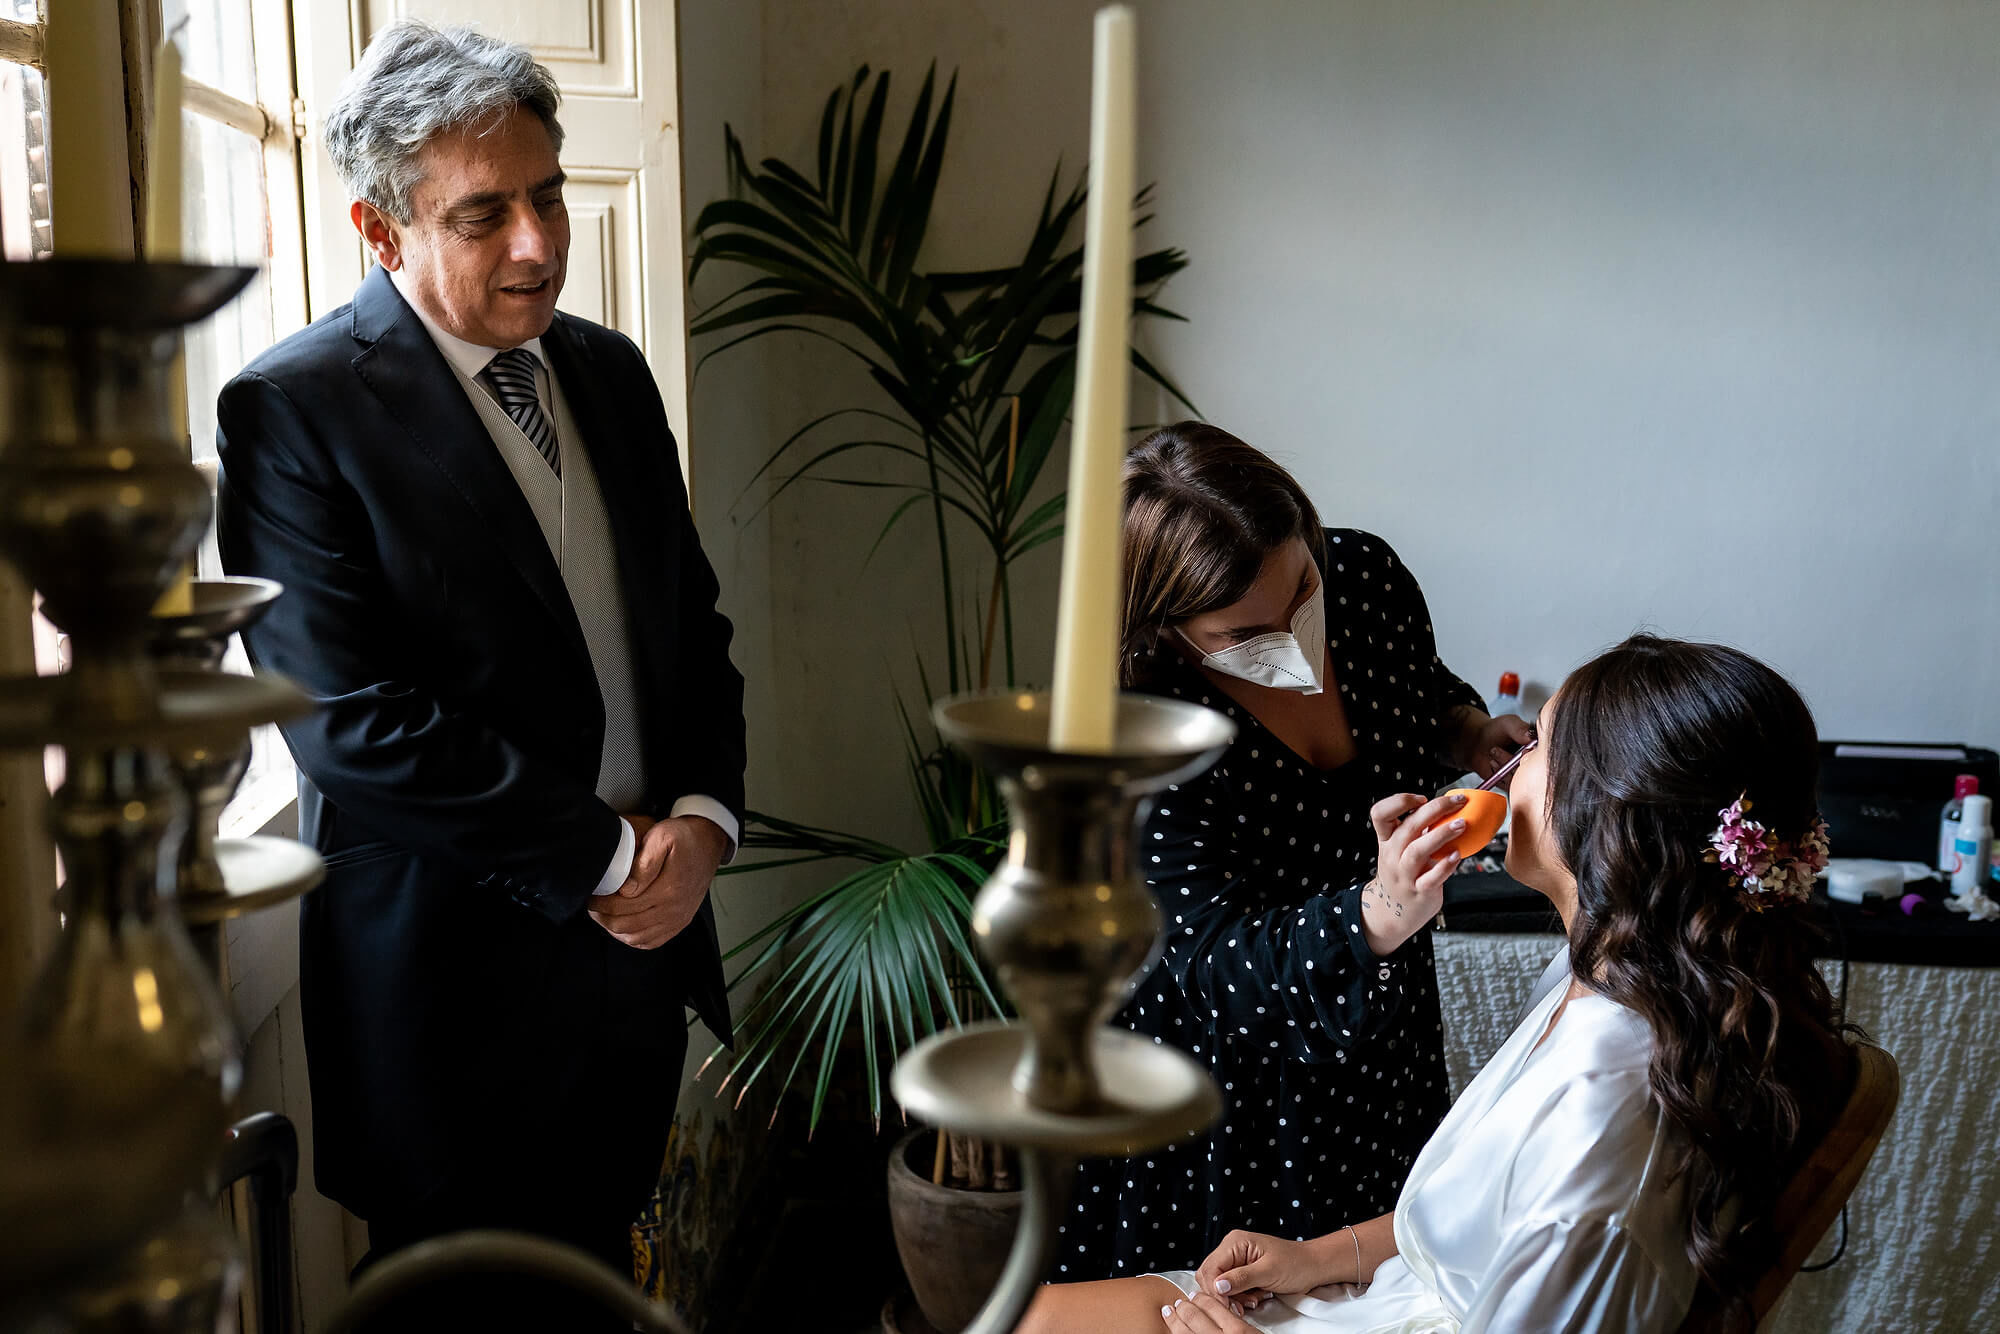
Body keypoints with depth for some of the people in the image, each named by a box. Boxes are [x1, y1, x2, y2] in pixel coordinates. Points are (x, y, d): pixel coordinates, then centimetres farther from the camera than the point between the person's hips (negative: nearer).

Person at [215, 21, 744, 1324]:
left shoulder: (609, 370, 8)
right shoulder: (292, 409, -12)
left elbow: (693, 619, 11)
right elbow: (351, 719, -20)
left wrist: (703, 815, -6)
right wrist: (606, 856, -15)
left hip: (642, 933, 6)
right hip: (460, 978, -5)